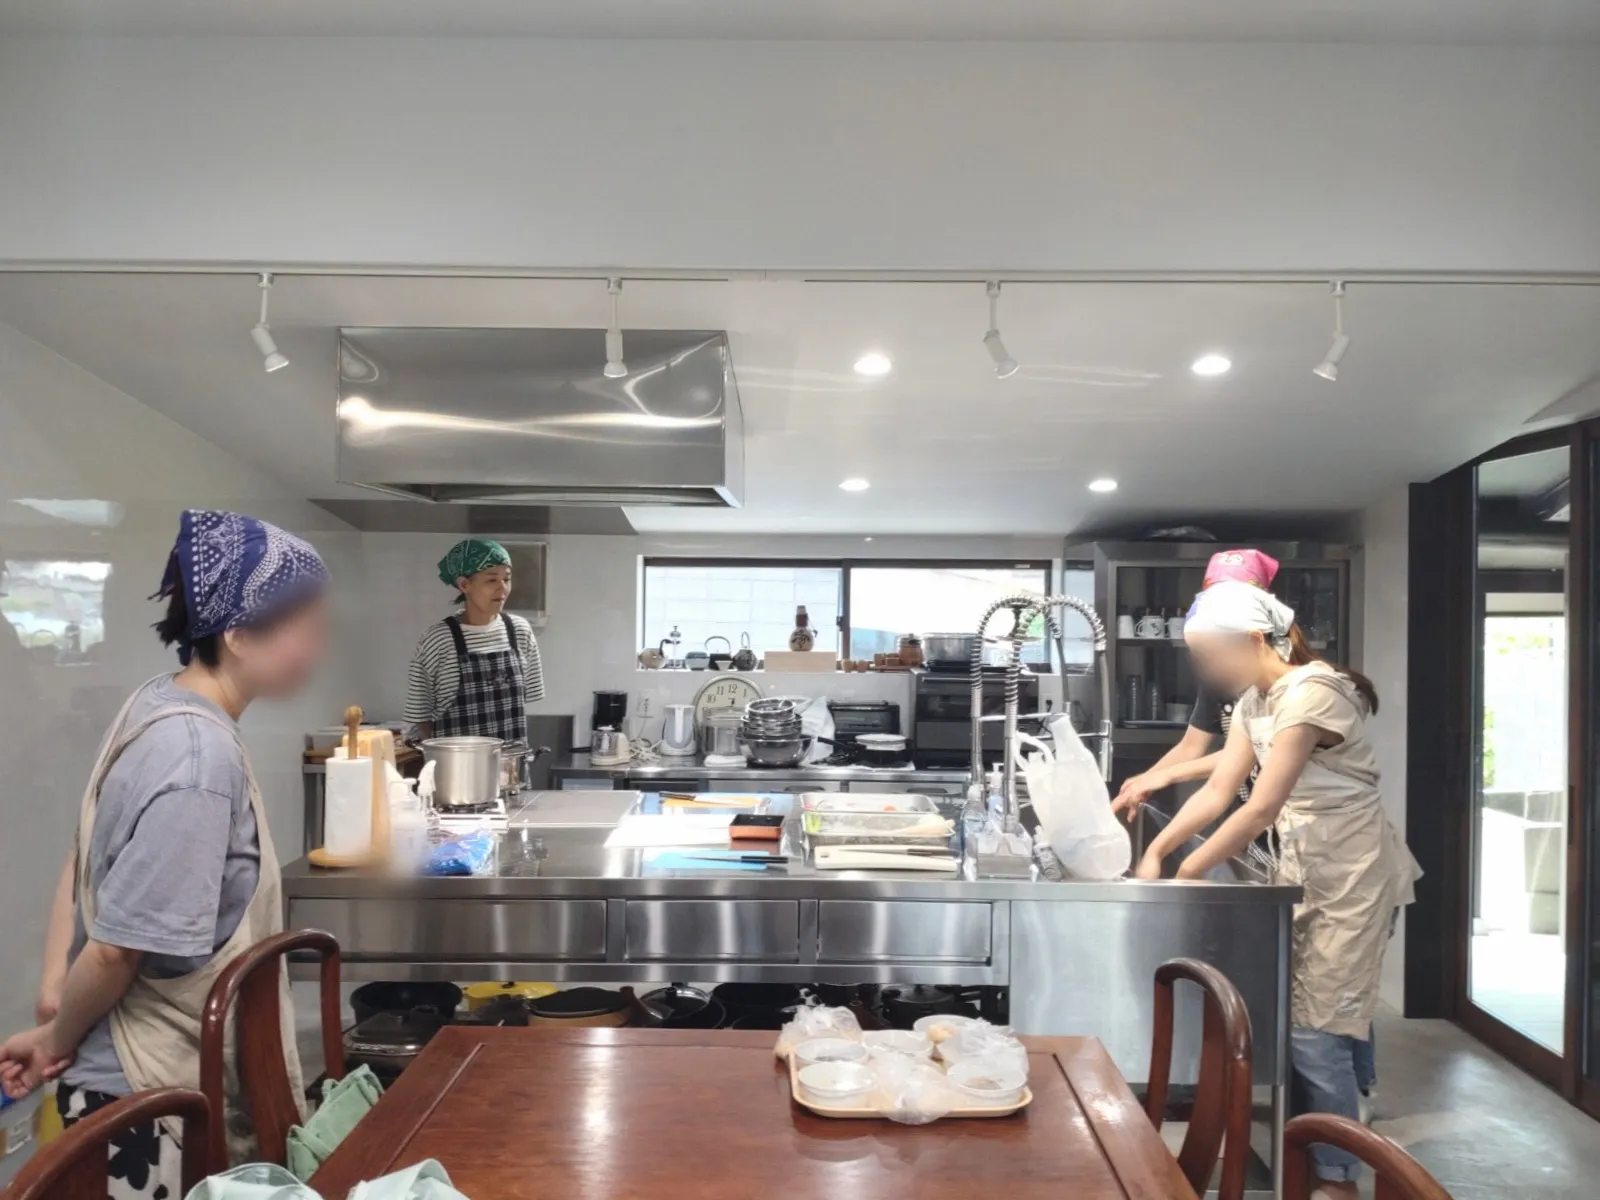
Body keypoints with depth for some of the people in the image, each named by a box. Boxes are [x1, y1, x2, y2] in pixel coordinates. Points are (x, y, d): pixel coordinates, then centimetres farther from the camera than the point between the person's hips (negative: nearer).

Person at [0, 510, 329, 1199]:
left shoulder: (161, 705, 0)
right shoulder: (201, 761, -28)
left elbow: (85, 861, 7)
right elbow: (118, 949, -24)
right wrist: (58, 1040, -7)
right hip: (156, 1102, -8)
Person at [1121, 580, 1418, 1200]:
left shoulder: (1310, 693, -23)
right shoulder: (1254, 701, 6)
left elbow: (1260, 810, -26)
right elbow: (1218, 790, 4)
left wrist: (1184, 874, -21)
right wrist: (1155, 851, -6)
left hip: (1350, 873, -8)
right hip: (1301, 867, 8)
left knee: (1315, 1032, -3)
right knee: (1288, 1022, 9)